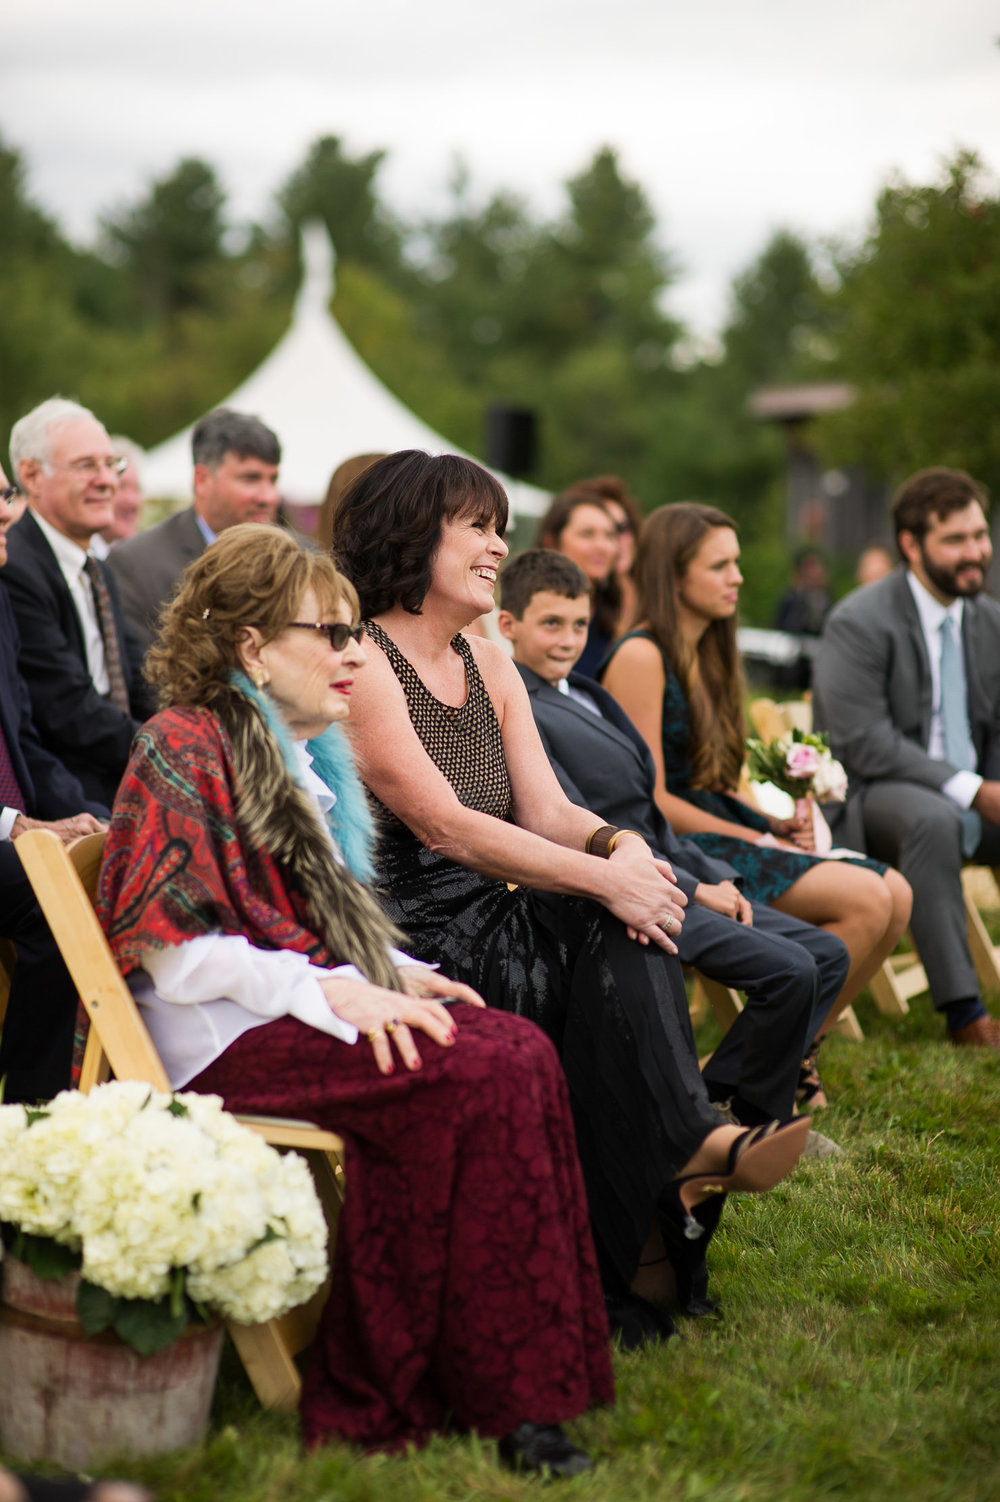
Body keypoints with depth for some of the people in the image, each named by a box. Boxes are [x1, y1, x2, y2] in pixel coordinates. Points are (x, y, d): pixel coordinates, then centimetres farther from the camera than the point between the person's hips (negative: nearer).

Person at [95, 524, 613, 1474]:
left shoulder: (303, 759, 23)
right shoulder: (187, 746, -6)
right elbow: (172, 951, -14)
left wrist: (397, 974, 8)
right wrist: (331, 992, -21)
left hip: (296, 999, 9)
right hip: (216, 1034, -9)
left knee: (520, 1049, -17)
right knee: (474, 1078, -27)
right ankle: (501, 1398, -22)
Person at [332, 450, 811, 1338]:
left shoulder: (491, 667, 18)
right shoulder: (361, 663, -9)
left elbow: (546, 808, 8)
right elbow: (445, 827, -19)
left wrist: (618, 844, -16)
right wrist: (601, 877, -24)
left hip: (489, 919, 7)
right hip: (407, 938, -7)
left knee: (625, 930, -21)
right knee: (610, 934, -27)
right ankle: (687, 1145, -24)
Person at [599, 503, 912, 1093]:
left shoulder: (708, 654, 17)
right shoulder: (641, 657, -12)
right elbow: (651, 800, -15)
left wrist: (774, 822, 0)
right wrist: (758, 839, -12)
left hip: (722, 829, 9)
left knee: (895, 893, -6)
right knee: (865, 900, -21)